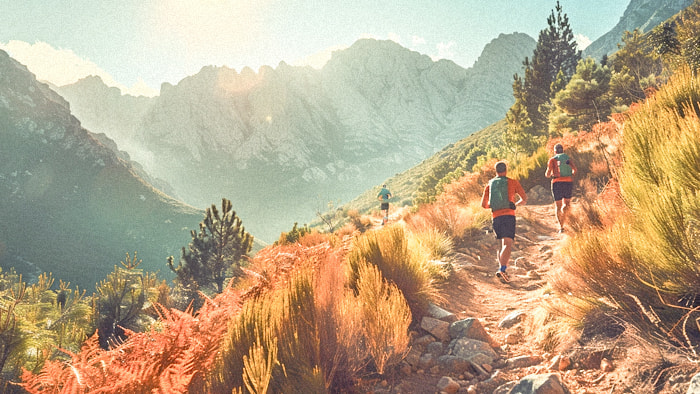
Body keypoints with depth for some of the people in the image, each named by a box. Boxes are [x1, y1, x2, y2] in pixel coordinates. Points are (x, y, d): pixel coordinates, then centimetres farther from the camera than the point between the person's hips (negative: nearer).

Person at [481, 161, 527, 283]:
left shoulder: (489, 185, 13)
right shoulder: (513, 182, 6)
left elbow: (484, 204, 13)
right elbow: (524, 199, 7)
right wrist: (517, 203, 27)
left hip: (496, 217, 4)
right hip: (509, 215, -4)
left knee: (501, 244, 18)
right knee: (507, 244, -13)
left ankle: (501, 267, 7)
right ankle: (502, 269, -30)